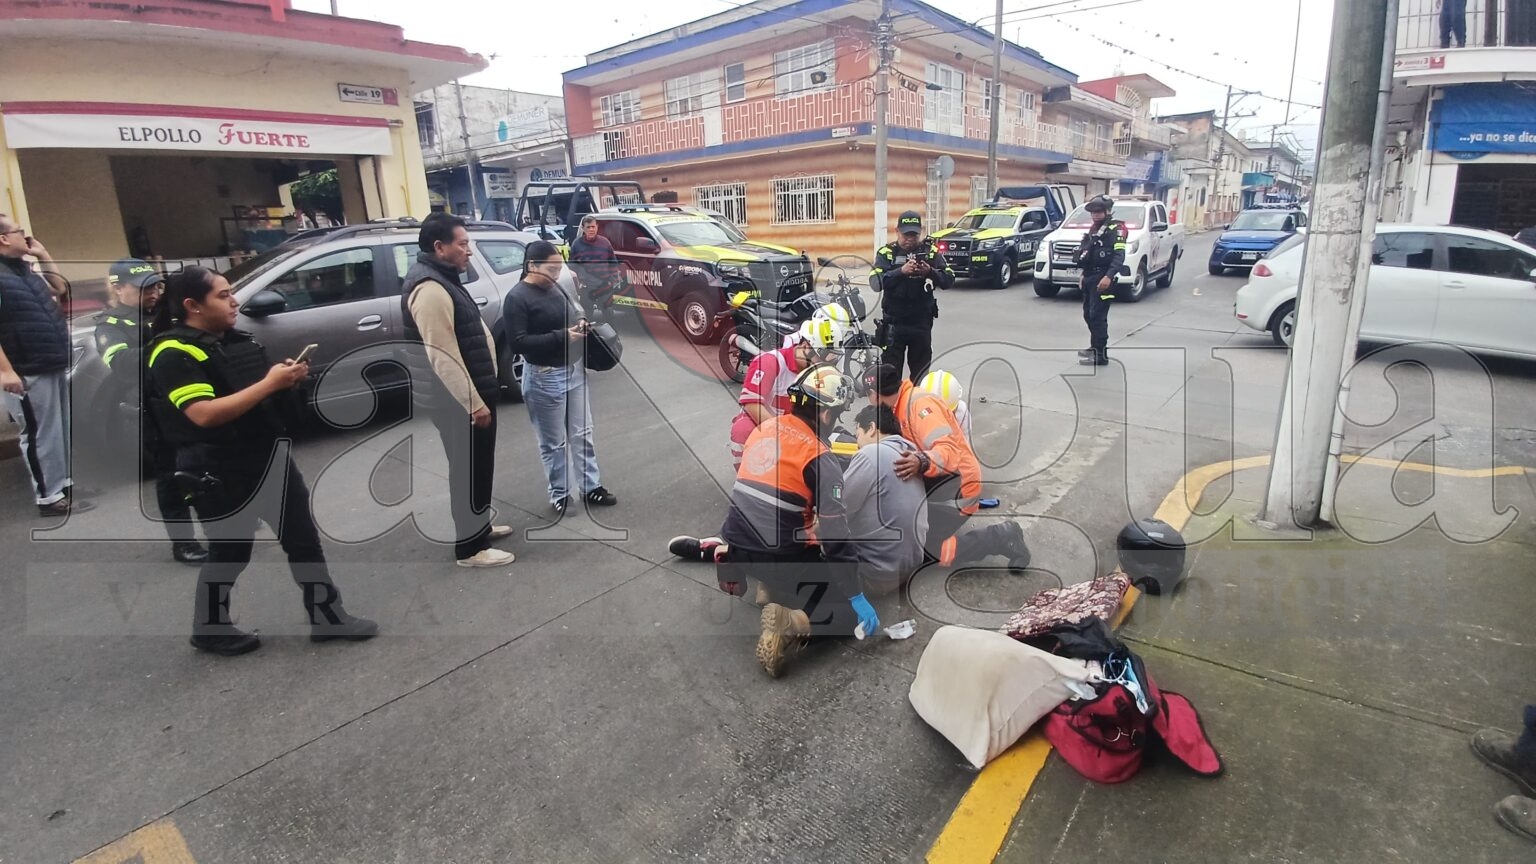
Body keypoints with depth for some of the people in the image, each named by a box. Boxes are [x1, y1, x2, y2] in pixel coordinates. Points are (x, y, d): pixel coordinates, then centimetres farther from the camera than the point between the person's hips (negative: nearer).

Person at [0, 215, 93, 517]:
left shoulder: (26, 268, 13)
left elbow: (61, 290, 28)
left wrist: (44, 257, 13)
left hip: (58, 365, 9)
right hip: (29, 372, -9)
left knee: (64, 430, 15)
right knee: (41, 435, -2)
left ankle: (67, 482, 26)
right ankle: (49, 497, 6)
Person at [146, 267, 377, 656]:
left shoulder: (238, 339, 10)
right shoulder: (174, 354, -14)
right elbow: (205, 414, -26)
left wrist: (288, 377, -2)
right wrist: (269, 383, -25)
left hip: (270, 458, 8)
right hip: (221, 473, -7)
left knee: (304, 538, 9)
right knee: (229, 553, 8)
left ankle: (327, 617, 19)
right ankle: (210, 629, 30)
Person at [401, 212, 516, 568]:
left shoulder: (442, 278, 13)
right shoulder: (430, 288, -22)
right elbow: (443, 357, -26)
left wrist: (479, 396, 23)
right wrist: (474, 403, -24)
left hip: (466, 394, 11)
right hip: (459, 400, -11)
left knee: (477, 466, 21)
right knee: (469, 470, -1)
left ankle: (479, 525, 36)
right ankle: (470, 547, 11)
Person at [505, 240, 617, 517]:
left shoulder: (556, 288, 6)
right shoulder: (517, 298, -13)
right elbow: (518, 342, -20)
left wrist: (581, 324, -2)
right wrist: (562, 336, -25)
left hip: (574, 370, 7)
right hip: (544, 377, -7)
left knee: (583, 434, 13)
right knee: (554, 442, 6)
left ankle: (591, 487, 24)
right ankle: (559, 494, 20)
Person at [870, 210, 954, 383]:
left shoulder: (931, 252, 5)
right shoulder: (887, 252, -1)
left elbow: (949, 280, -3)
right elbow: (875, 283, -16)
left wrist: (930, 272, -23)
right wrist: (901, 271, -29)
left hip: (922, 322, 2)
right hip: (894, 322, -2)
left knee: (921, 370, 11)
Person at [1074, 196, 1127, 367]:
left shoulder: (1116, 229, -7)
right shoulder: (1094, 230, 20)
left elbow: (1119, 255, -19)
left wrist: (1109, 276, -31)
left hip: (1102, 278, -9)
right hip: (1090, 278, 9)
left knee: (1098, 316, -11)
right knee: (1088, 314, 13)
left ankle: (1101, 355, -9)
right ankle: (1095, 347, 28)